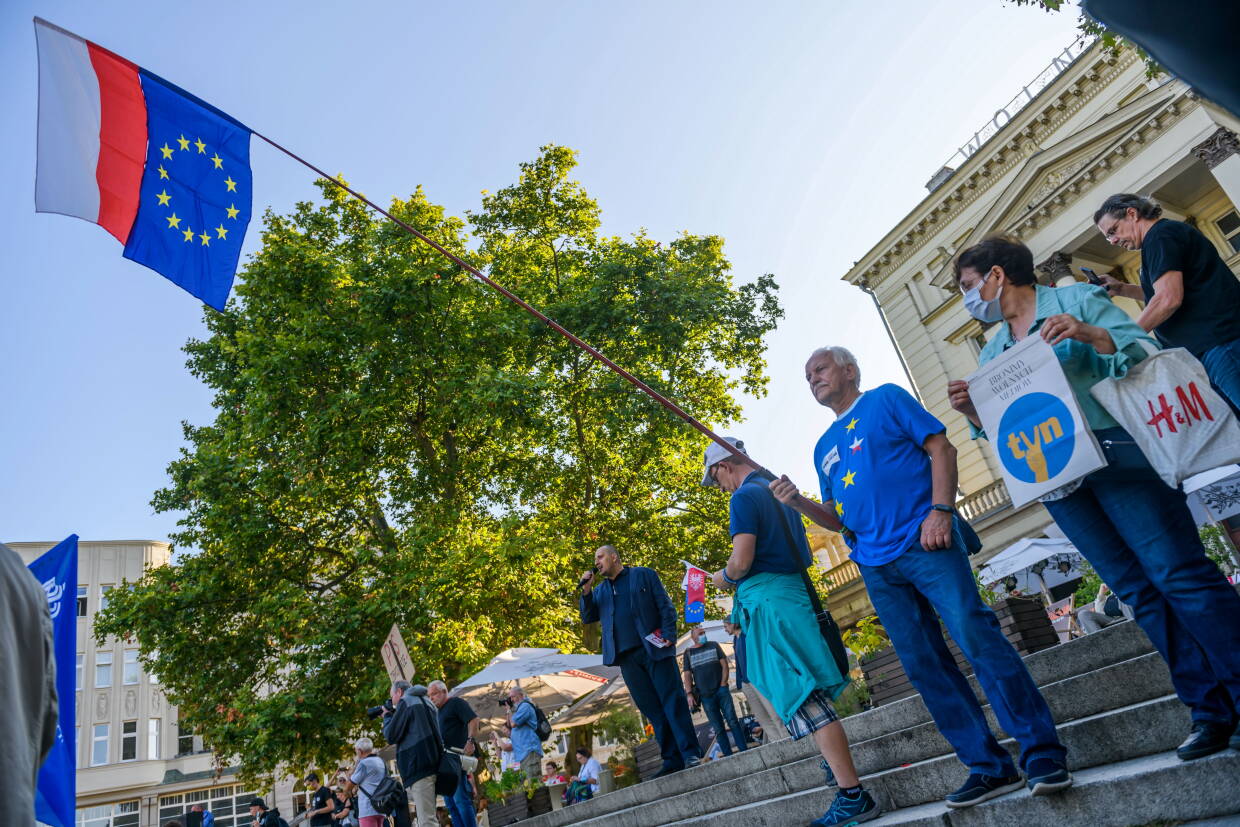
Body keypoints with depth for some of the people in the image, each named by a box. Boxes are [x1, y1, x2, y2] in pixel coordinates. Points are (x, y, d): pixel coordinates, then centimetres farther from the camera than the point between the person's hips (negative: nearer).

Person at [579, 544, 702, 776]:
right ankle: (672, 761, 7)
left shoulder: (644, 575, 7)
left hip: (654, 649, -4)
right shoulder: (600, 590, 20)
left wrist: (669, 635, -12)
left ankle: (691, 754, -4)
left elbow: (665, 606, 1)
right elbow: (587, 617, 13)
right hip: (627, 657, 4)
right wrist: (586, 590, 1)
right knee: (652, 710, 3)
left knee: (673, 701, -7)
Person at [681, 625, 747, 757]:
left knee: (733, 721, -4)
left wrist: (723, 684, -6)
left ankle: (743, 750, -1)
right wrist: (689, 694, -8)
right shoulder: (688, 653, 7)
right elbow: (687, 675, 4)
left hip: (721, 691, 0)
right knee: (718, 728, 2)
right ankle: (728, 755, 6)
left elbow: (724, 665, 5)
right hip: (705, 696, 0)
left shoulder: (713, 645, 8)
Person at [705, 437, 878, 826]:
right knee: (803, 689, 22)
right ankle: (837, 763, 32)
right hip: (792, 590, 10)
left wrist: (723, 578, 1)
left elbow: (740, 562, -19)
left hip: (767, 600, -10)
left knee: (801, 696, -10)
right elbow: (804, 554, 24)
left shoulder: (744, 497, -11)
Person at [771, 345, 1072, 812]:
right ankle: (989, 767, 12)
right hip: (877, 568, 6)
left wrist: (940, 509, -17)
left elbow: (941, 449, -3)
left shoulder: (884, 399, 6)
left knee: (978, 641, -13)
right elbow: (837, 519, 20)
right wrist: (798, 503, 1)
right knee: (924, 667, 4)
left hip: (924, 543, -6)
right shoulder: (824, 448, 21)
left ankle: (1042, 753, -1)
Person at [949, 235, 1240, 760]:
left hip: (1115, 455, -5)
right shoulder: (992, 353, 17)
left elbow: (1144, 350, -5)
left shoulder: (1075, 300, 2)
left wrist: (1089, 334, -21)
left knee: (1179, 573, -10)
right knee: (1140, 592, 6)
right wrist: (971, 411, -3)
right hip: (1055, 478, 5)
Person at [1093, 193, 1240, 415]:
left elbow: (1168, 299, -20)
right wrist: (1122, 289, 21)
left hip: (1221, 345, -11)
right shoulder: (1171, 231, 25)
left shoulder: (1160, 236, -8)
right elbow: (1167, 291, 34)